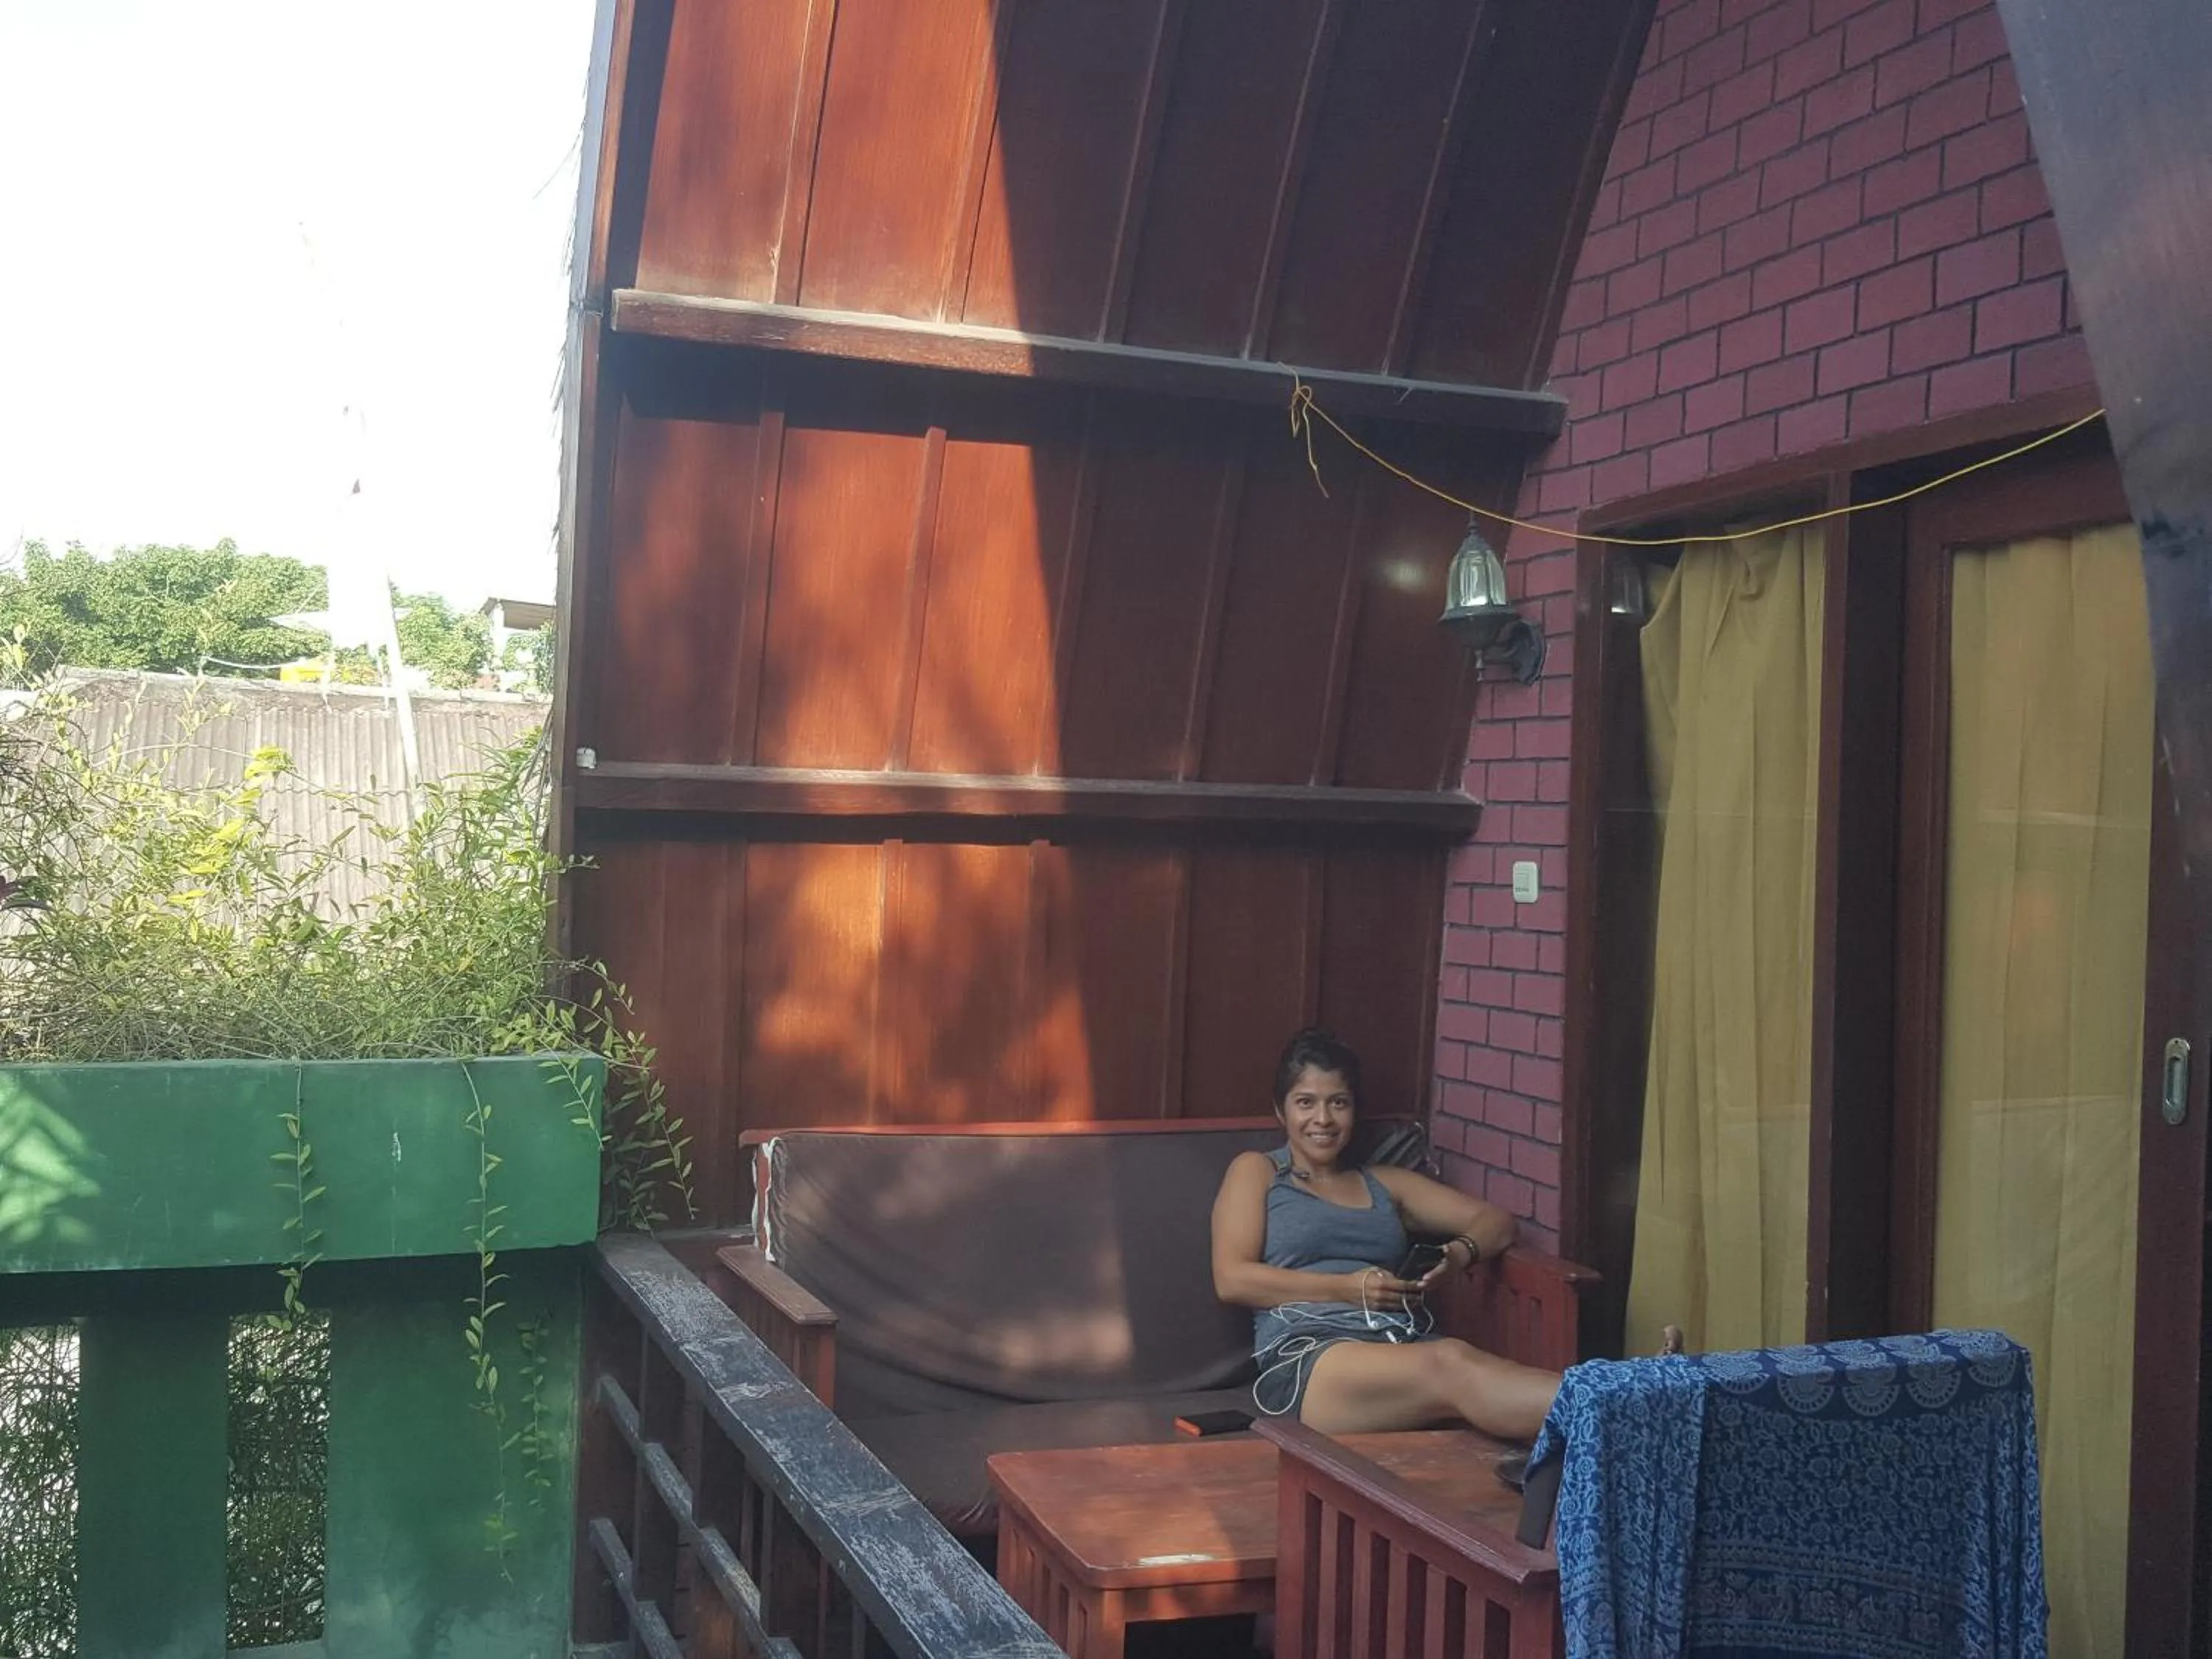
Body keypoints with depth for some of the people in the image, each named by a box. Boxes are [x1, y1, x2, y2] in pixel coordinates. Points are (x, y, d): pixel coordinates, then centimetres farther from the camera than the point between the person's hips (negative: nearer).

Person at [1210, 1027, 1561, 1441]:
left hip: (1407, 1342, 5)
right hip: (1306, 1352, -5)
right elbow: (1231, 1280, 3)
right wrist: (1348, 1289, -6)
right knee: (1451, 1366, -39)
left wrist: (1458, 1254, 1)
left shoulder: (1384, 1182, 30)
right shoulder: (1256, 1171, 18)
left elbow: (1496, 1221, 26)